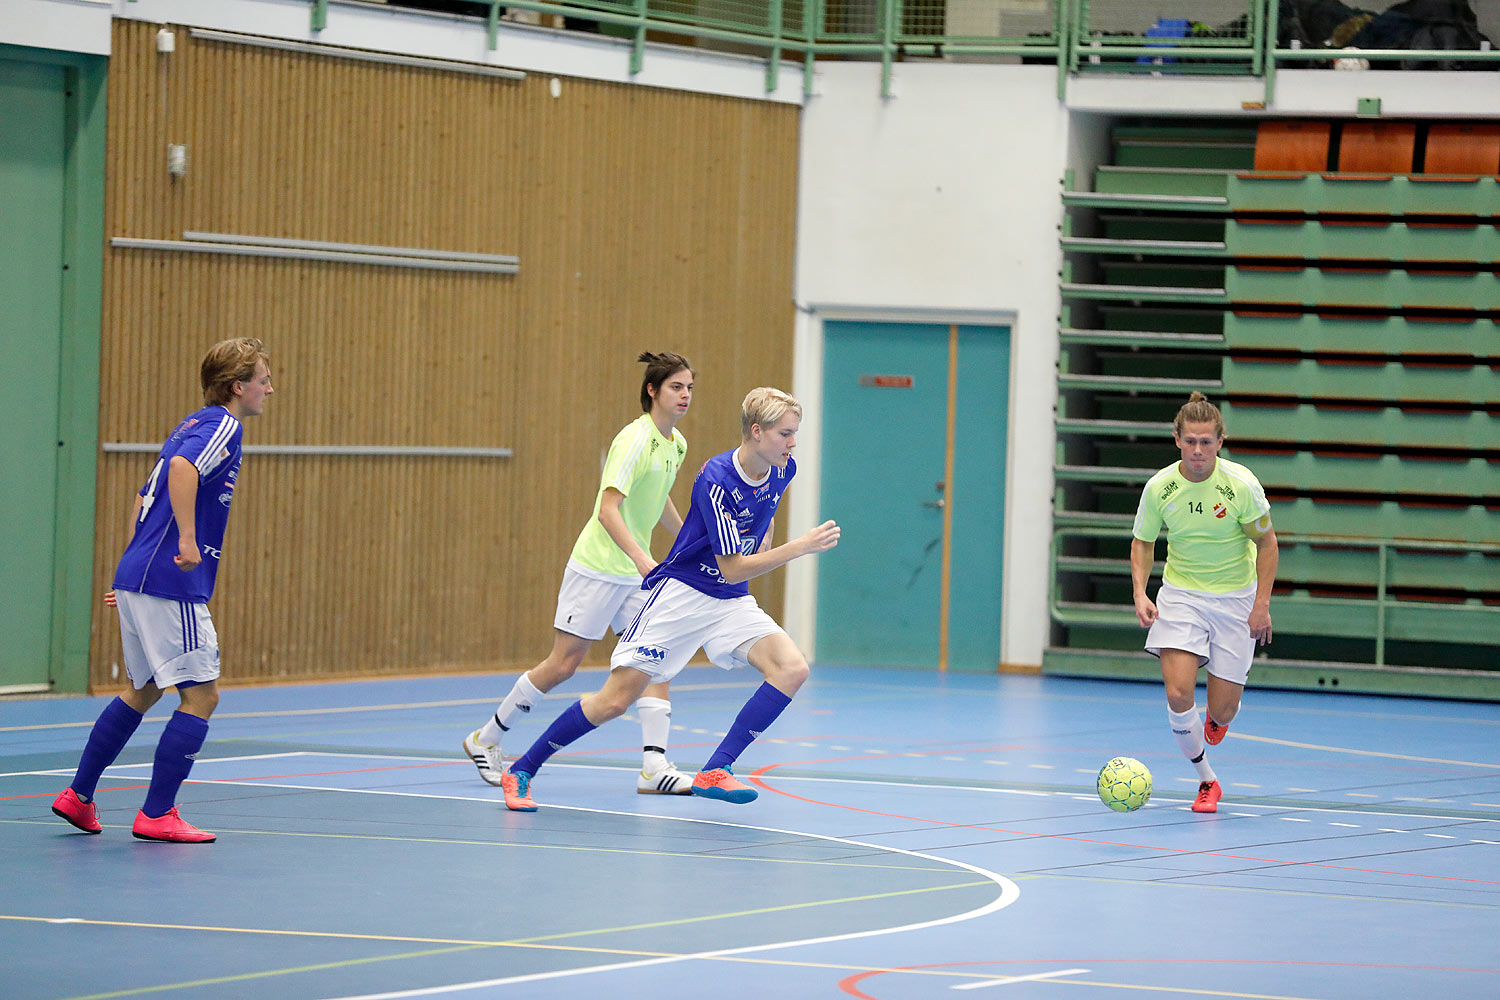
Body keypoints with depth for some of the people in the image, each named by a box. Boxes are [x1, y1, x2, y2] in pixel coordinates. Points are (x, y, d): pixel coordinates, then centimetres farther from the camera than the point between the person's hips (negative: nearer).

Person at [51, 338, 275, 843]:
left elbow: (144, 498, 27)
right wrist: (188, 540, -31)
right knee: (201, 695, -5)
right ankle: (156, 815, -4)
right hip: (172, 586, -10)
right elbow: (182, 469, -29)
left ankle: (79, 795, 27)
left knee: (143, 689, 22)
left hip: (136, 578, 10)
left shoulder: (191, 425, 20)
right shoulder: (222, 426, -9)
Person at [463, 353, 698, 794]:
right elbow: (608, 509, -28)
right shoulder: (635, 439, -19)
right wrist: (641, 557, -40)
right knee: (563, 664, -1)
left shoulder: (676, 444, 7)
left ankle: (654, 766, -11)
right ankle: (485, 739, 15)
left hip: (637, 574, 8)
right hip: (598, 567, -8)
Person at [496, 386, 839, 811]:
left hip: (732, 602, 7)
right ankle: (522, 770, 8)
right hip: (681, 594, -6)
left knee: (792, 668, -18)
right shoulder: (717, 480, -24)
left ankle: (715, 772, -16)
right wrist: (801, 546, -28)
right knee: (615, 699, -9)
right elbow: (733, 569, -24)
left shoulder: (782, 470, -1)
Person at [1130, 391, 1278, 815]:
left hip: (1235, 597, -1)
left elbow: (1266, 543, -5)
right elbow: (1143, 542, 5)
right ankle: (1207, 780, 4)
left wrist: (1262, 605, -10)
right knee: (1178, 695, -18)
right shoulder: (1159, 488, -11)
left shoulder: (1241, 485, -17)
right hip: (1180, 596, 1)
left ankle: (1218, 715, 39)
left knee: (1222, 712, -1)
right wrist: (1140, 593, -10)